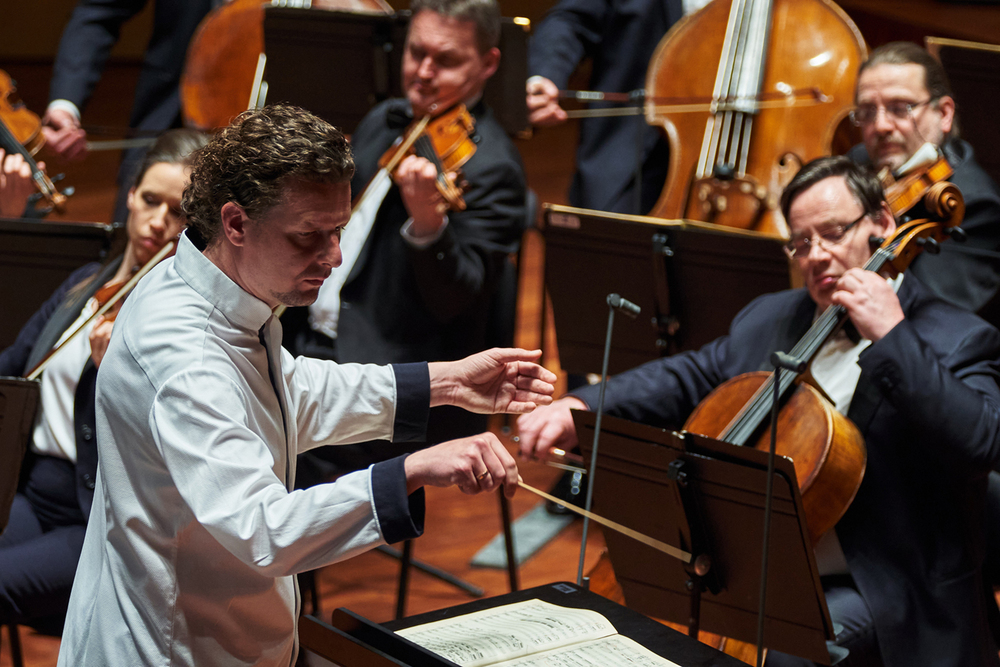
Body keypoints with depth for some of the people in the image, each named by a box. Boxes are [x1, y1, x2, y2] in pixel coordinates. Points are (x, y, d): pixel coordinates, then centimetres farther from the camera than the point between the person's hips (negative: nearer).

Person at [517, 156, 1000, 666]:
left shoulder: (956, 341, -7)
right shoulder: (770, 319, 14)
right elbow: (687, 379, 17)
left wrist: (891, 336, -26)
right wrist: (581, 407, 0)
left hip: (866, 592, -6)